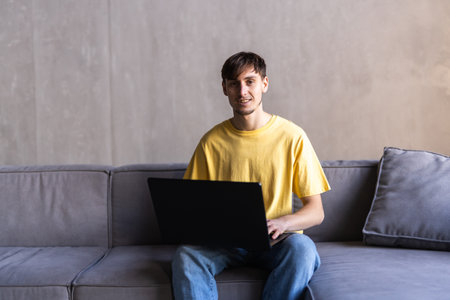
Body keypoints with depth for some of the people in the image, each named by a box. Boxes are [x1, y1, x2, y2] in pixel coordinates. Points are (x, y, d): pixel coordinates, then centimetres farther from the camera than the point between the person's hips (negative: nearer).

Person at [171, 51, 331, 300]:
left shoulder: (292, 137, -3)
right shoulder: (212, 142, 3)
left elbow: (316, 211, -2)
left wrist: (283, 222, -23)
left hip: (275, 242, -1)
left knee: (302, 249, -34)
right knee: (186, 255, -29)